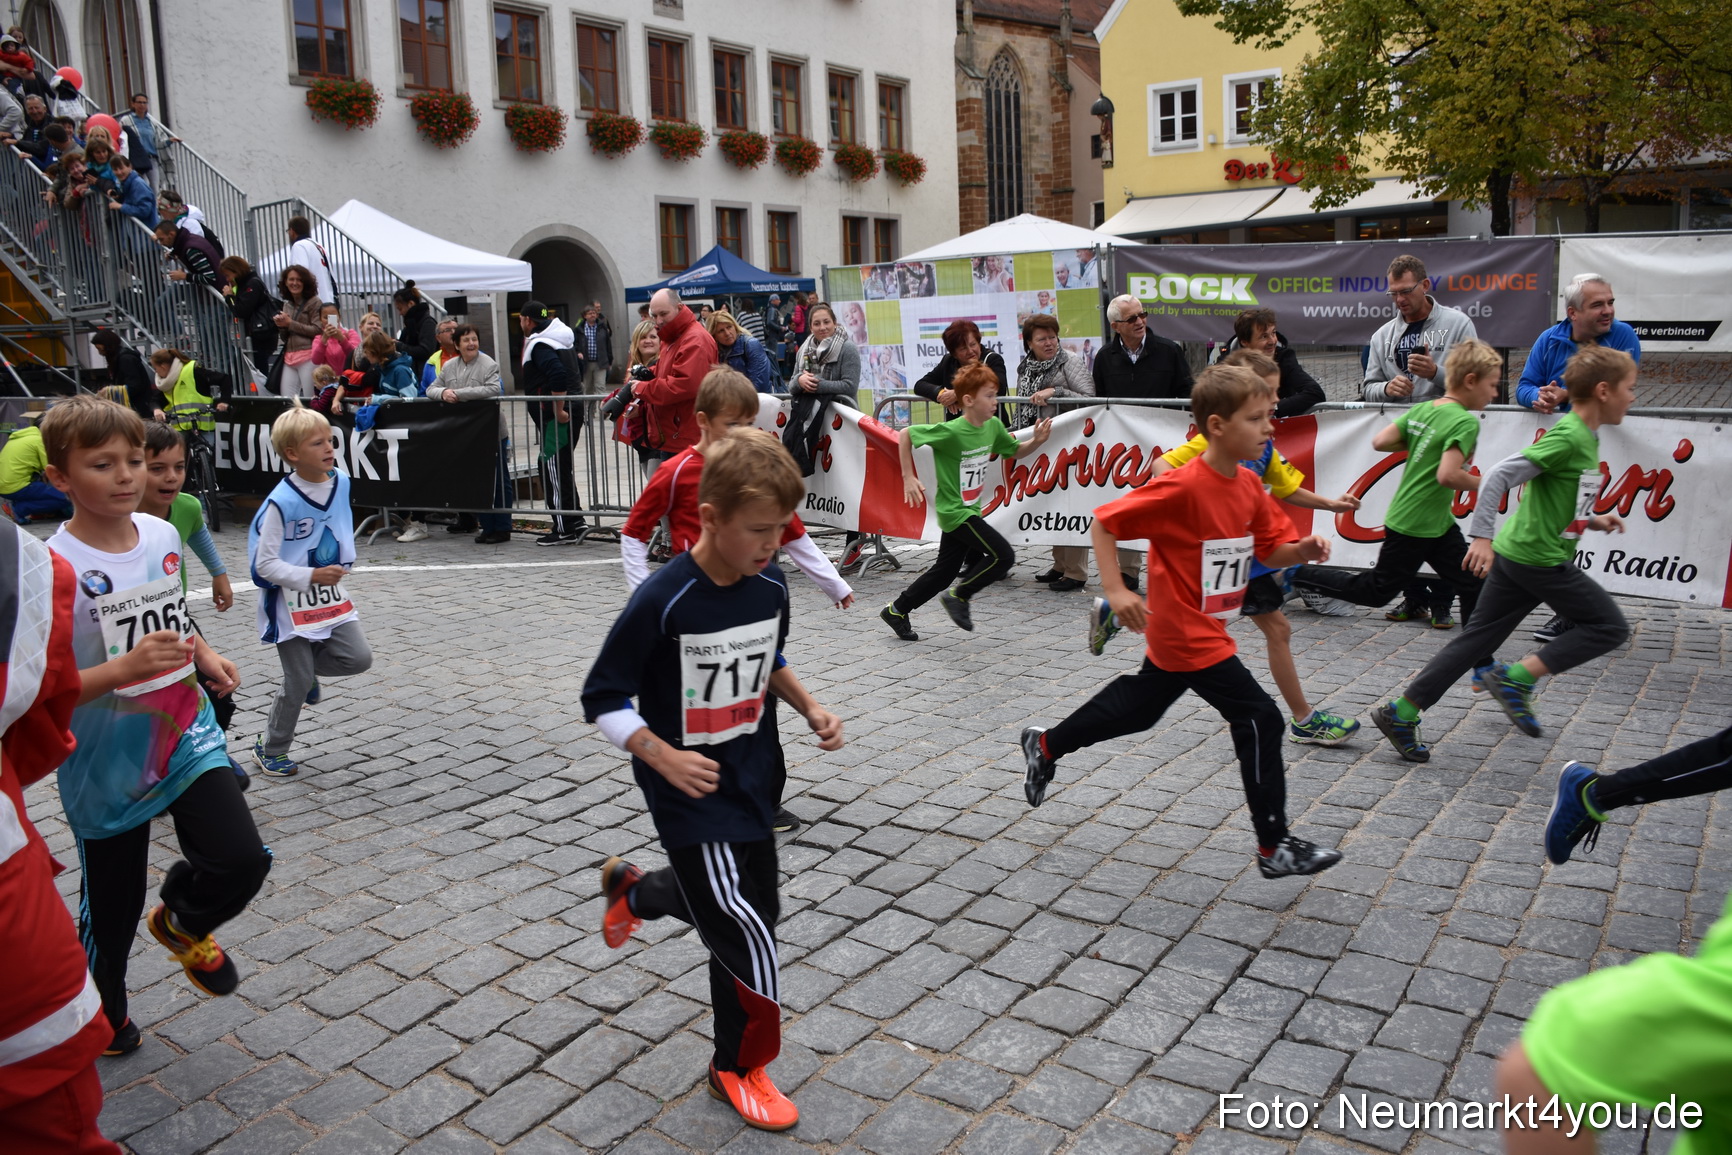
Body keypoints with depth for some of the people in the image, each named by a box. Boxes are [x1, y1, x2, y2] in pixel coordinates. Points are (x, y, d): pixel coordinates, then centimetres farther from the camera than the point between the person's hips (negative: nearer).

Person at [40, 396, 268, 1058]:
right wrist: (120, 669, -33)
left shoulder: (163, 536, -2)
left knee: (242, 860, -11)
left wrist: (204, 655, 1)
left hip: (186, 737, 4)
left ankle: (183, 922, 25)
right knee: (112, 905, 13)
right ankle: (102, 1011, 44)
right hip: (107, 764, -4)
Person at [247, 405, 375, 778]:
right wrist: (311, 577, -28)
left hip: (330, 594, 6)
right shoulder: (281, 502, -23)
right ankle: (270, 749, 25)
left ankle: (307, 666, 27)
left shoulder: (341, 481, -4)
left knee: (358, 658, -4)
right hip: (291, 604, -6)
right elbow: (264, 564, -20)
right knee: (298, 683, 3)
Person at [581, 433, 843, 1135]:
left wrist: (810, 710, 0)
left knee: (751, 909, 20)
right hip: (691, 795, -7)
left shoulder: (770, 587, -5)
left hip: (750, 781, 7)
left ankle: (631, 888, 48)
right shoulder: (663, 602, -24)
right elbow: (602, 699, -16)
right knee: (747, 938, -4)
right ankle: (738, 1069, 24)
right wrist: (665, 758, -26)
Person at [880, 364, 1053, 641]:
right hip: (954, 510, -8)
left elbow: (1014, 451, 14)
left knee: (945, 571, 15)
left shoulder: (993, 426, -1)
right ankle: (958, 596, 2)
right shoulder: (951, 432, -23)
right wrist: (908, 477, -16)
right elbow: (905, 434, -16)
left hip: (970, 509, 8)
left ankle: (897, 611, 28)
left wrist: (1037, 441, -5)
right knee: (1003, 556, -15)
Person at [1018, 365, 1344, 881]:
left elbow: (1271, 551, 8)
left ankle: (1045, 745, 42)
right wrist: (1116, 591, -25)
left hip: (1182, 634, 9)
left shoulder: (1249, 485, 2)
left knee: (1139, 706, 24)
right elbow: (1104, 523, -19)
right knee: (1259, 720, -6)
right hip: (1189, 635, -9)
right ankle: (1275, 848, 7)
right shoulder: (1183, 486, -24)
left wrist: (1303, 548, -13)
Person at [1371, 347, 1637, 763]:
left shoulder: (1584, 437, 14)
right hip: (1540, 558, -9)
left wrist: (1592, 519, 18)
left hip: (1515, 555, 9)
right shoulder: (1568, 438, -16)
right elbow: (1499, 475, -23)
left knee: (1477, 640, 8)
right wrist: (1482, 535, -26)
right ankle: (1515, 678, -3)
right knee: (1609, 626, 3)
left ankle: (1401, 713, 7)